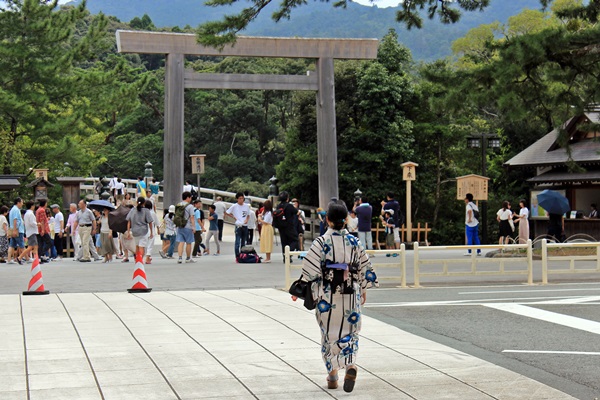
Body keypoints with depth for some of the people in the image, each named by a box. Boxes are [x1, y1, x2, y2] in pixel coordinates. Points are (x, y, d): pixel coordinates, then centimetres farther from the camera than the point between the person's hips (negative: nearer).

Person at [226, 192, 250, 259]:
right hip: (238, 226, -4)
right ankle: (237, 257, -9)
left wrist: (247, 219, -2)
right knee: (237, 242, -9)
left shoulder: (247, 206, 7)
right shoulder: (234, 206, -4)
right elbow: (226, 213, 2)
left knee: (243, 242, 11)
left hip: (245, 226, 4)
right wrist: (234, 217, -4)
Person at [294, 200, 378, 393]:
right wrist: (363, 289, 19)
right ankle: (350, 364, -16)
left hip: (327, 295, -2)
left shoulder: (321, 242, -10)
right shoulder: (353, 242, 0)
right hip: (350, 293, 2)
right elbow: (365, 267, 6)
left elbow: (311, 269, -13)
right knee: (349, 331, 10)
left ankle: (332, 376, 16)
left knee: (329, 333, 11)